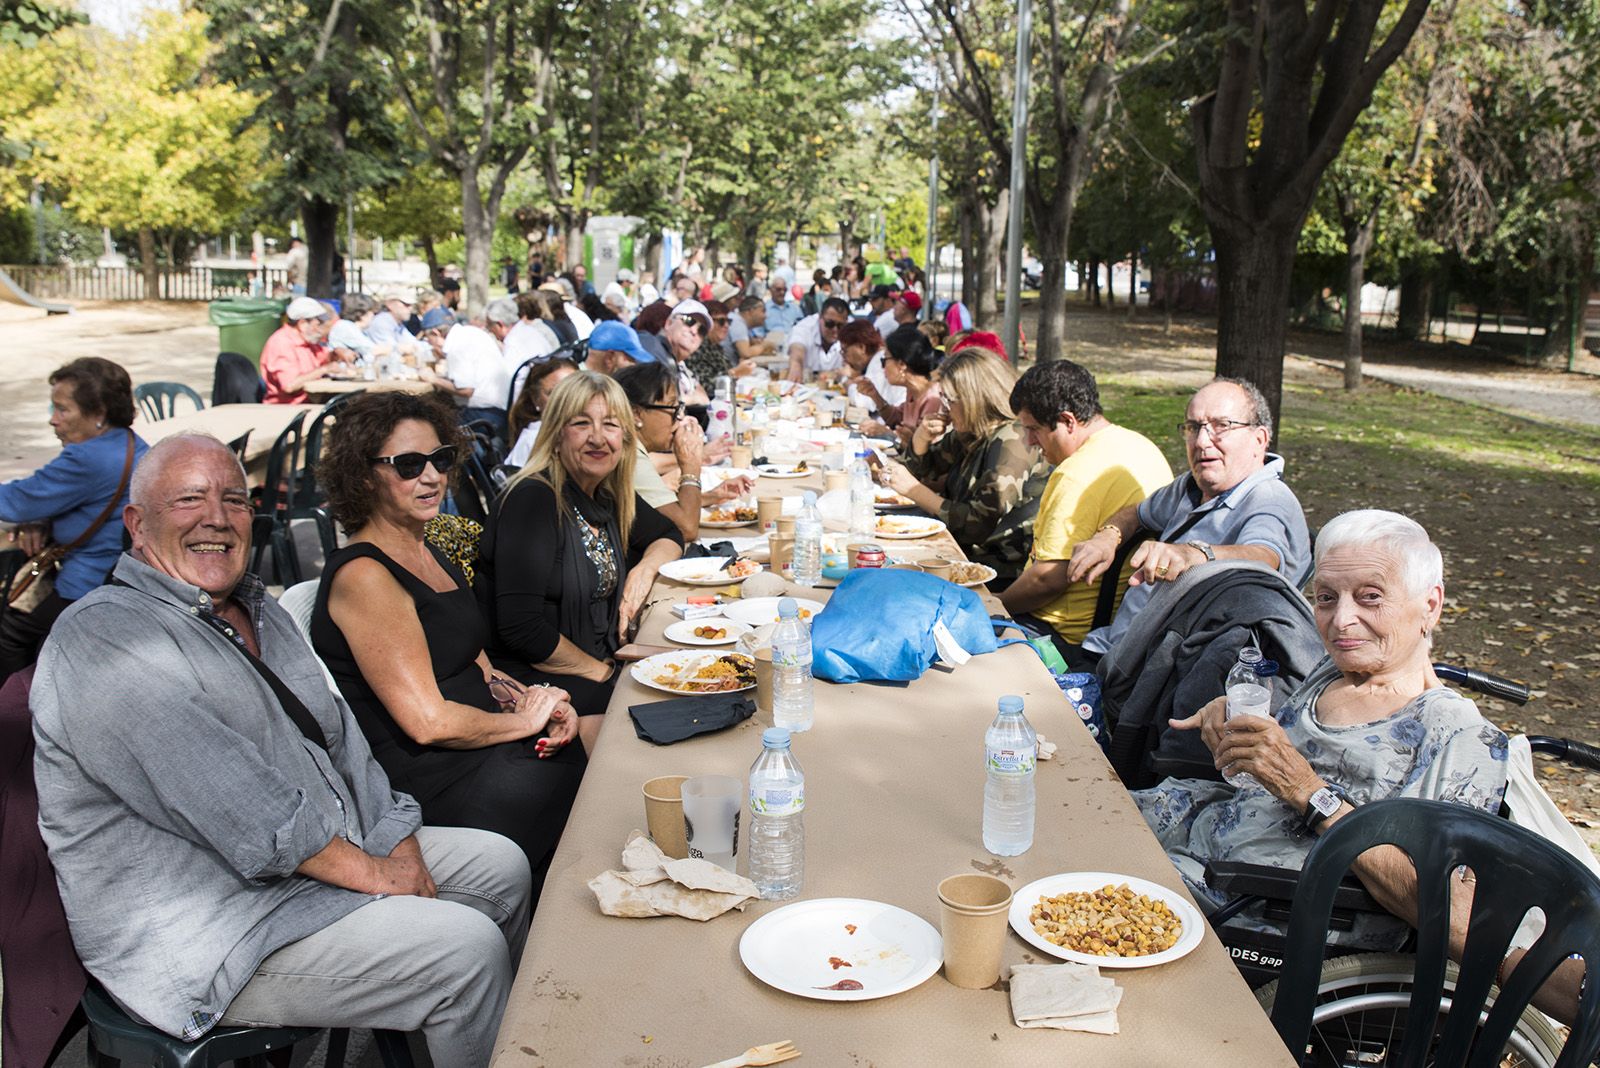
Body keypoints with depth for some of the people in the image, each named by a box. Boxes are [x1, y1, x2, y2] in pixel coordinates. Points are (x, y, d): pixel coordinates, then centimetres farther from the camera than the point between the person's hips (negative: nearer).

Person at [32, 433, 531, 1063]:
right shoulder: (102, 638, -19)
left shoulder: (257, 607, 13)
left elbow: (338, 736, 11)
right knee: (467, 948, -19)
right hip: (211, 936, -10)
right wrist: (377, 876, -20)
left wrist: (400, 849, -3)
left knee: (502, 864, 11)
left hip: (325, 855, 10)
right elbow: (242, 813, -25)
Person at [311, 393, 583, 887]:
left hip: (488, 751, 9)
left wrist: (537, 701, -2)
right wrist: (525, 720, -7)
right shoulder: (363, 576, -15)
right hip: (437, 787, -9)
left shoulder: (428, 553, 14)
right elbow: (429, 721, -21)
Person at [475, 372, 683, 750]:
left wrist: (645, 569, 2)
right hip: (533, 681, -8)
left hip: (602, 666, 8)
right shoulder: (534, 499, -17)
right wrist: (599, 671, -11)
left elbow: (668, 535, 26)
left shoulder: (609, 497, 6)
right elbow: (520, 627, -23)